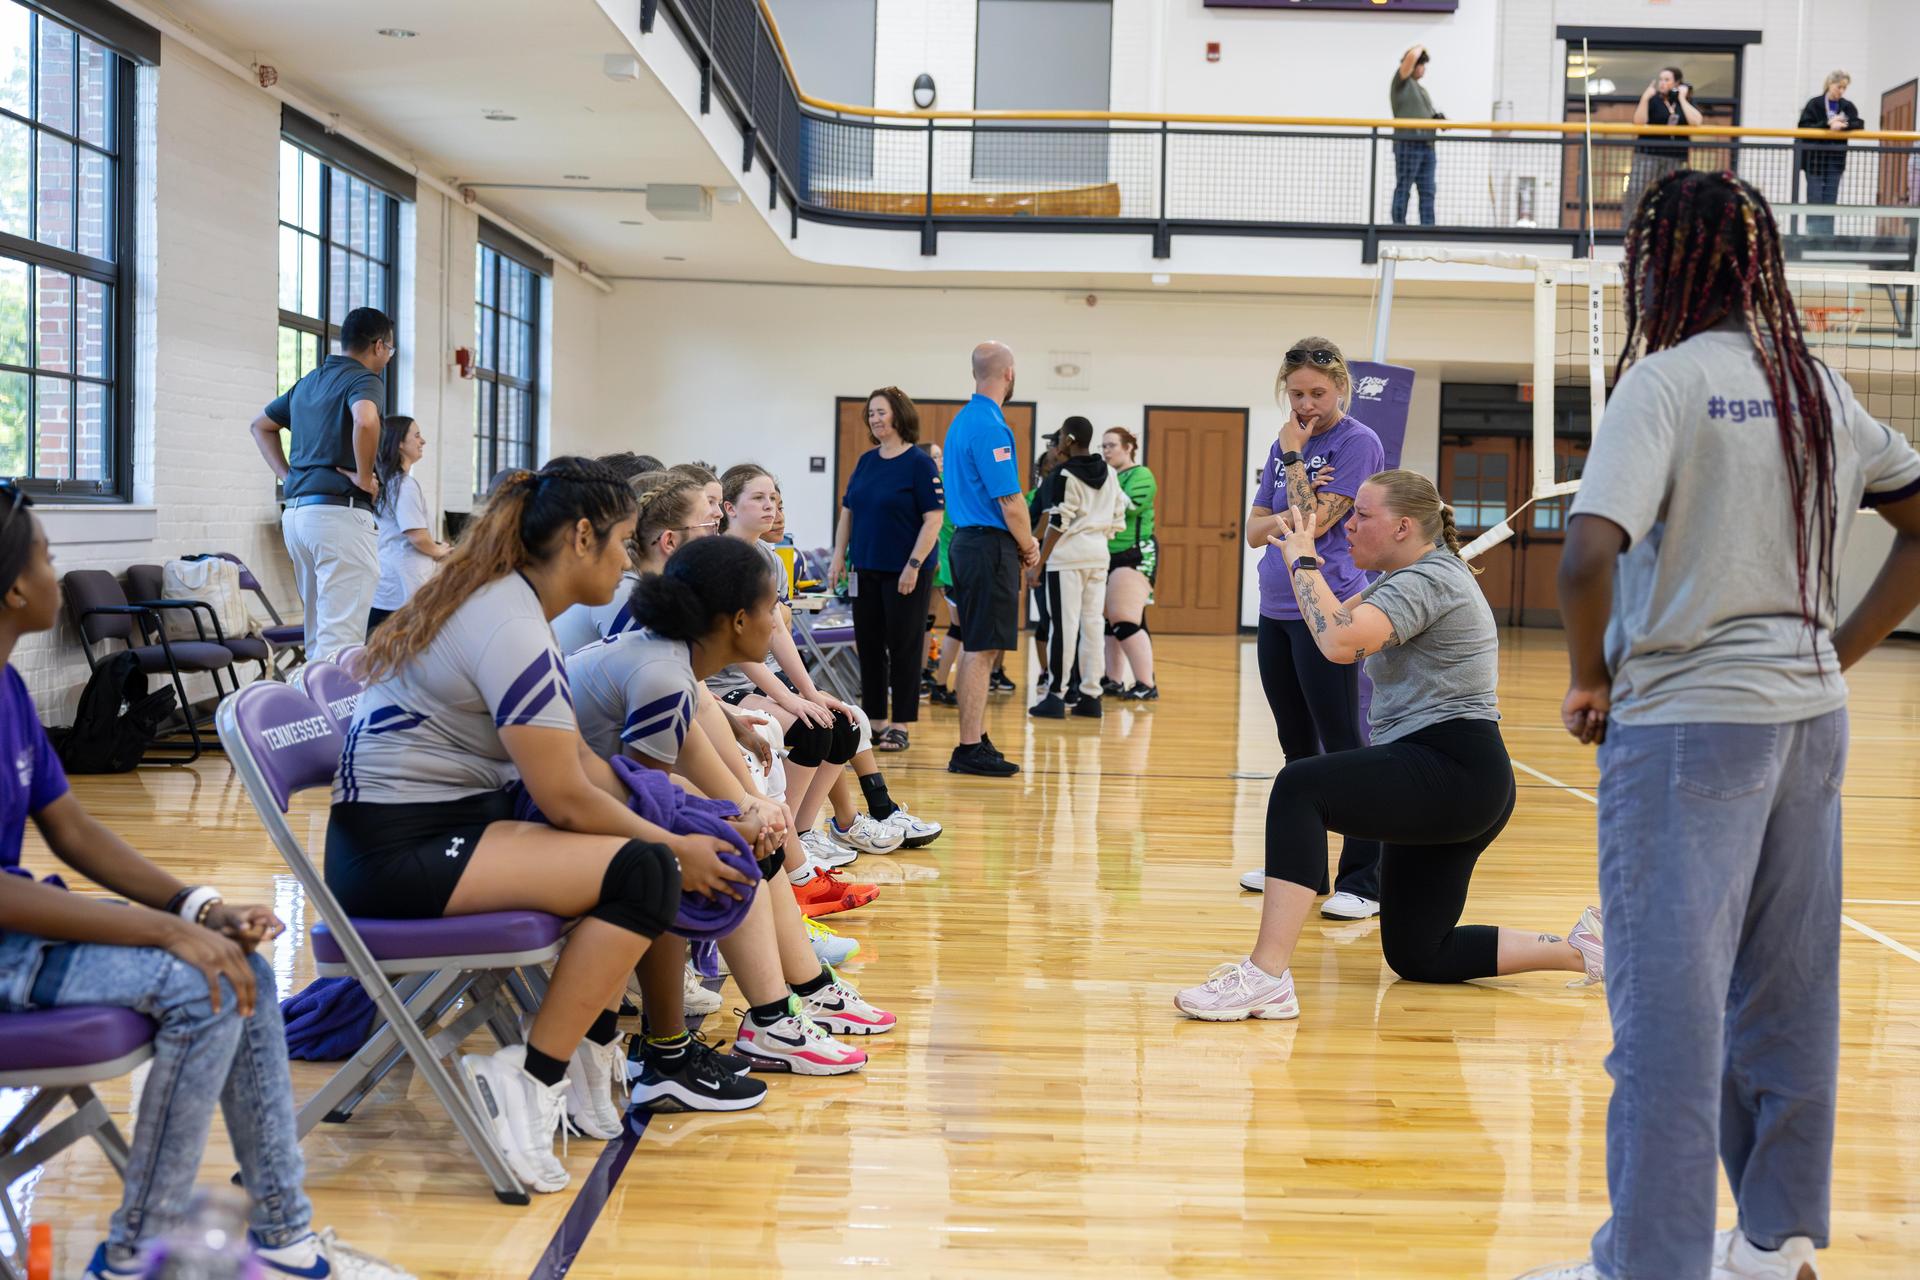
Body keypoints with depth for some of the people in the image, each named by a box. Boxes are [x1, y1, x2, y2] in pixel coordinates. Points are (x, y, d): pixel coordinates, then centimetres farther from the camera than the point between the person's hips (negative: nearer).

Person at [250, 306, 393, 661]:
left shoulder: (308, 382, 19)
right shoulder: (365, 380, -7)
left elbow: (261, 425, 31)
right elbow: (365, 421, -29)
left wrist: (287, 476, 20)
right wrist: (364, 477, -16)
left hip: (297, 512, 9)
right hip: (342, 512, -9)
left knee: (319, 633, 15)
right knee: (341, 637, -11)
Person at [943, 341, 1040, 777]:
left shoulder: (962, 420, 15)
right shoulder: (990, 426, -16)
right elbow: (1010, 501, -19)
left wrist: (1020, 542, 15)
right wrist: (1029, 547, -3)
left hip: (967, 540, 10)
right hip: (990, 547, -10)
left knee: (977, 649, 15)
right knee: (981, 650, -7)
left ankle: (975, 742, 21)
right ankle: (969, 750, -4)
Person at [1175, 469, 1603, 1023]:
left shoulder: (1428, 578, -13)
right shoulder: (1406, 577, 20)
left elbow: (1341, 642, -28)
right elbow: (1342, 618, 26)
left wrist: (1305, 560, -14)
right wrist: (1299, 557, 15)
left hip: (1452, 773, -11)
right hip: (1461, 790, 11)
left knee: (1299, 787, -28)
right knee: (1416, 956, 13)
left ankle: (1266, 975, -35)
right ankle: (1579, 947, 19)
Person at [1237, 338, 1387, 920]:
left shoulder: (1358, 443, -8)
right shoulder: (1285, 445, 14)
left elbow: (1317, 520, -16)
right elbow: (1255, 529, 9)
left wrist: (1293, 456, -10)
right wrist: (1289, 518, -10)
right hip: (1276, 611, 8)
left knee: (1342, 746, -7)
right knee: (1297, 748, 14)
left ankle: (1363, 881, -3)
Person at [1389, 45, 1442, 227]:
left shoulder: (1421, 88, 24)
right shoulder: (1401, 81, -1)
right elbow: (1411, 56, -16)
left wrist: (1437, 118, 8)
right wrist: (1421, 47, 4)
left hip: (1427, 145, 8)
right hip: (1408, 144, -8)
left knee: (1428, 191, 5)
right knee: (1403, 189, -5)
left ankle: (1427, 227, 6)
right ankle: (1398, 226, -3)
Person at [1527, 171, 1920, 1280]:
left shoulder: (1667, 380, -12)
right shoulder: (1814, 384, 9)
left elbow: (1591, 555, -25)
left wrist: (1592, 680, -9)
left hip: (1687, 720, -7)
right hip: (1809, 718, 7)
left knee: (1668, 1000, -1)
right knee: (1787, 990, 15)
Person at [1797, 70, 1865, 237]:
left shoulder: (1847, 106, 7)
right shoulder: (1814, 104, -3)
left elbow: (1859, 124, -3)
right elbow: (1804, 127, -12)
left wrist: (1843, 126, -22)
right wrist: (1827, 125, -22)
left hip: (1835, 160, 3)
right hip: (1815, 159, -3)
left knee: (1830, 201, 4)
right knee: (1815, 199, -3)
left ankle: (1827, 236, 7)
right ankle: (1812, 235, 2)